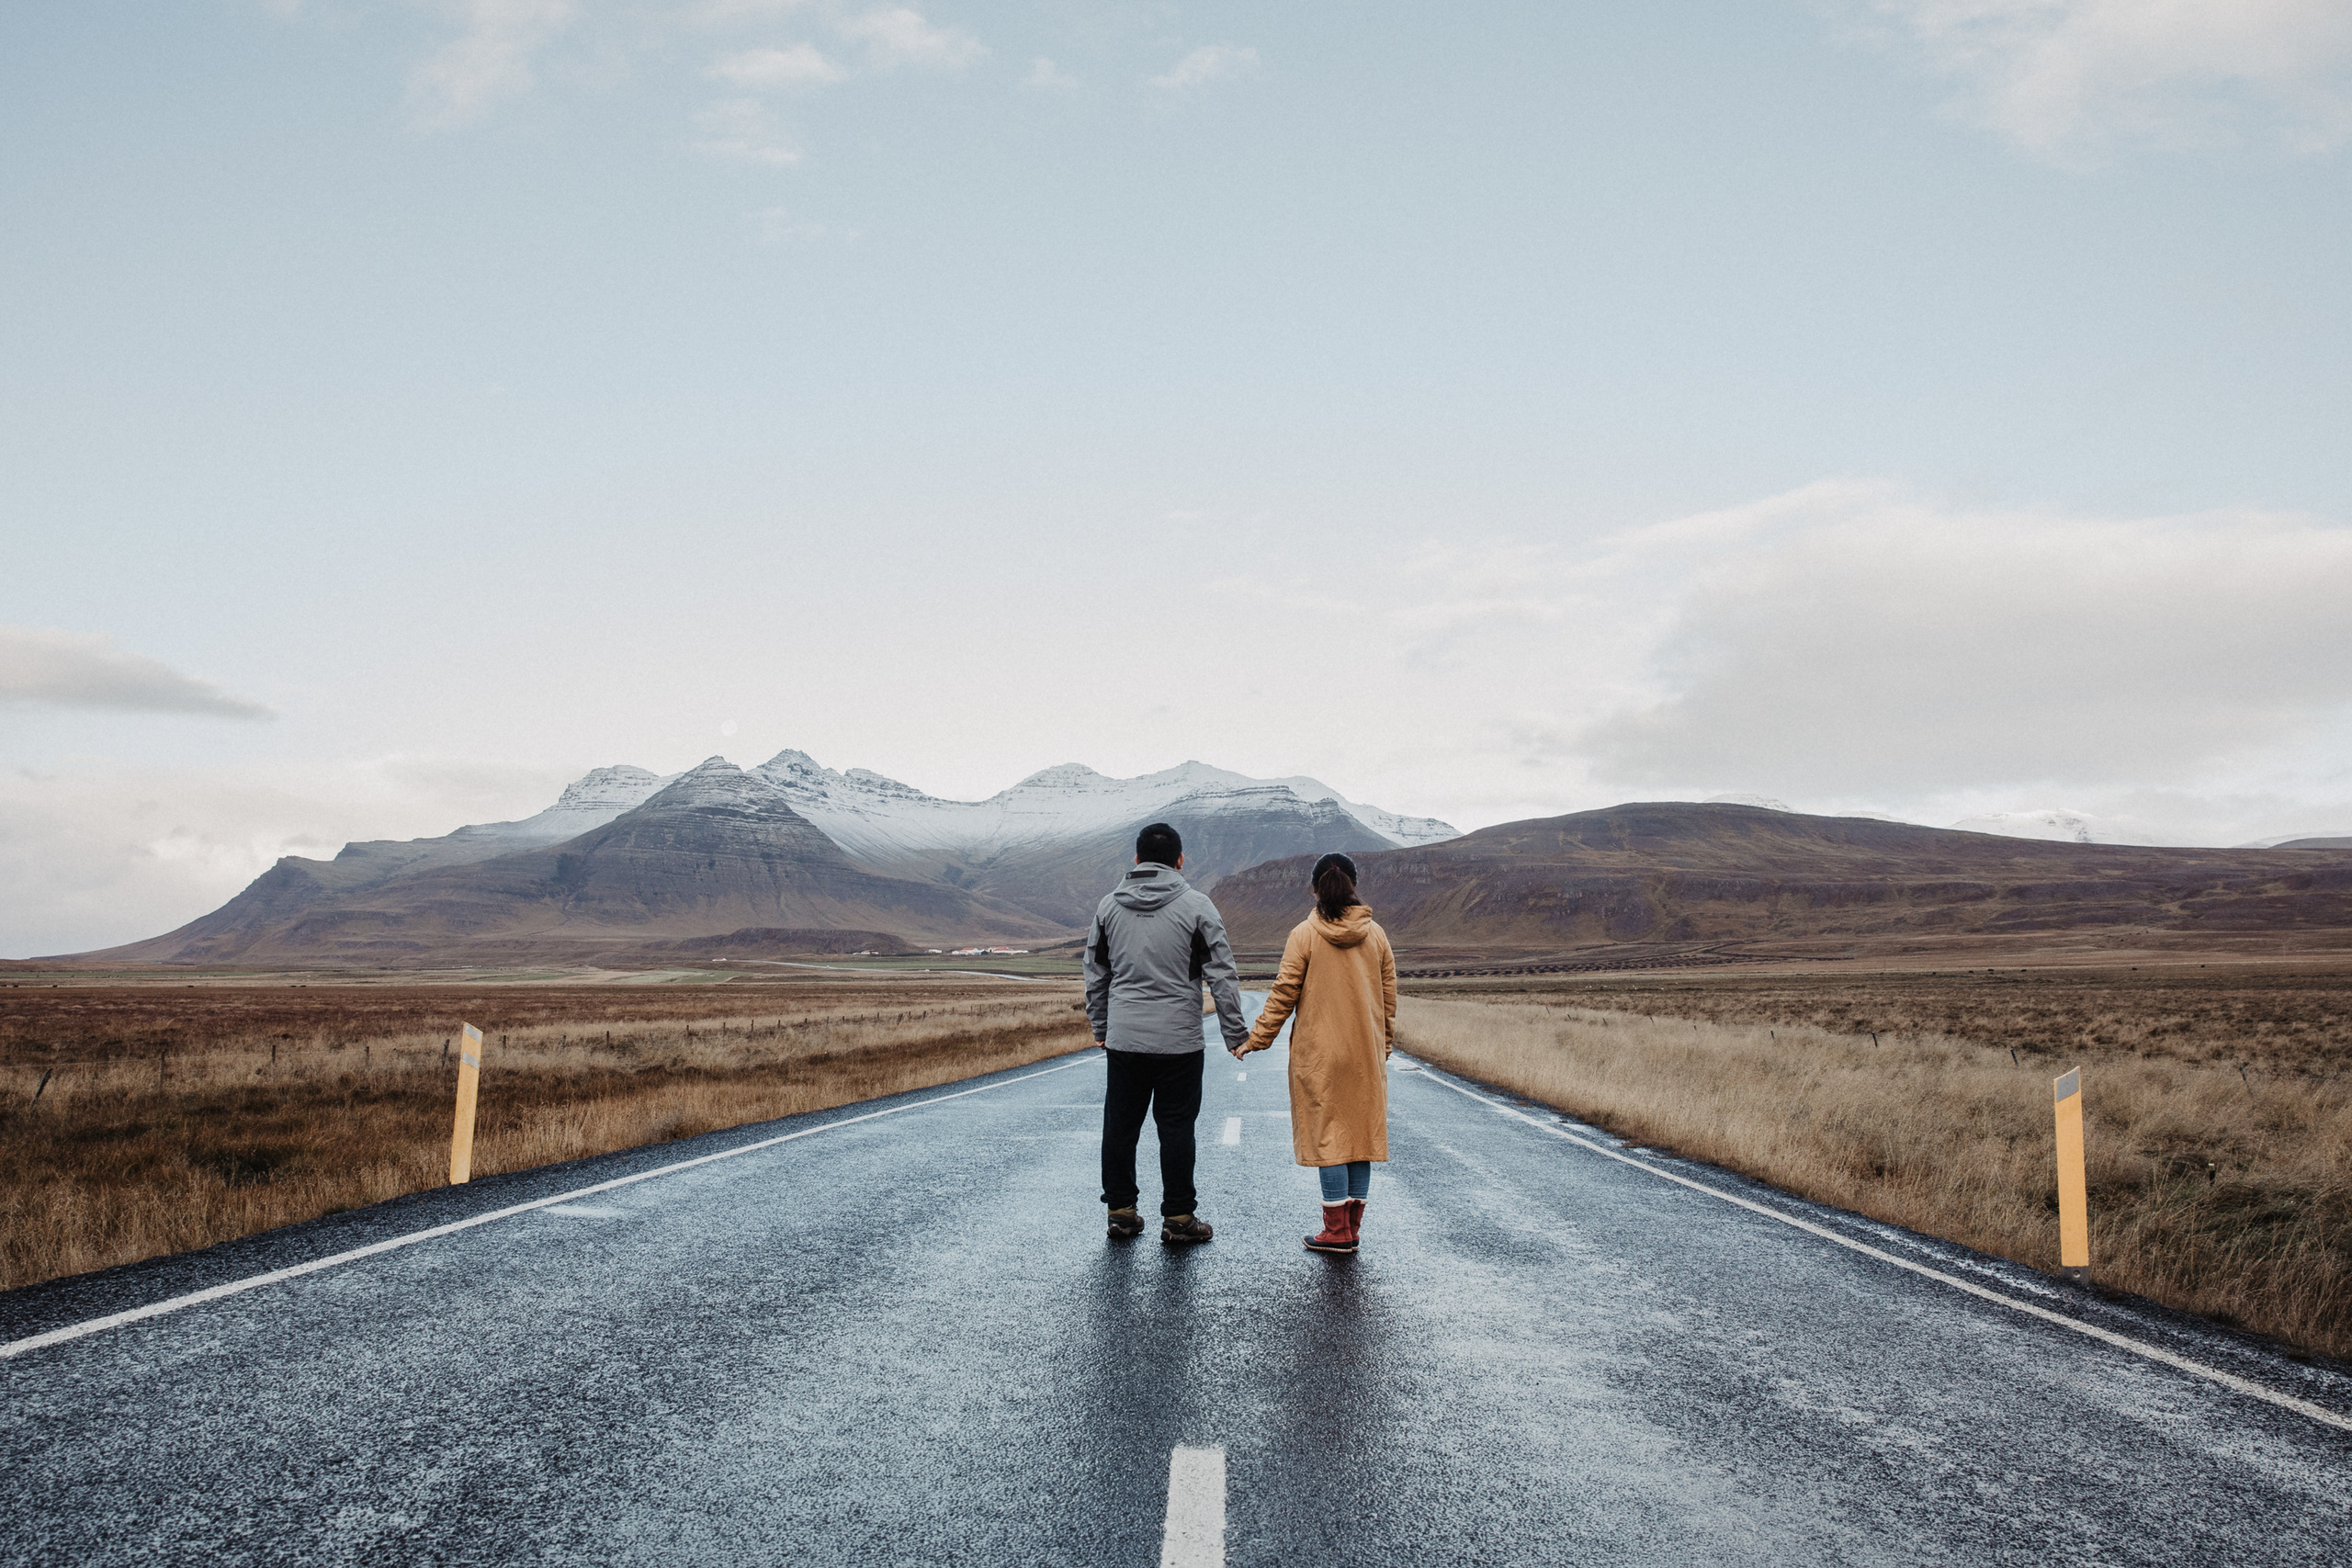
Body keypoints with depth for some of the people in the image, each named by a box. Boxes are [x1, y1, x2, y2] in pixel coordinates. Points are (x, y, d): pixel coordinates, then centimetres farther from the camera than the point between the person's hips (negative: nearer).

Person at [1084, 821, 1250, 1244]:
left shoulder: (1109, 905, 6)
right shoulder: (1196, 905, -5)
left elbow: (1096, 974, 14)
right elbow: (1221, 975, -6)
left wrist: (1100, 1027, 25)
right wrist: (1236, 1033, 0)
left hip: (1122, 1039, 3)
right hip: (1179, 1040, -3)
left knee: (1120, 1125, 11)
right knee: (1176, 1128, 3)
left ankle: (1121, 1211, 17)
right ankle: (1178, 1218, 7)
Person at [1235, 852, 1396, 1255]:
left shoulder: (1305, 935, -8)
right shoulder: (1376, 934, 4)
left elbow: (1284, 994, -7)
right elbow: (1389, 997, 10)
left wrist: (1255, 1039, 1)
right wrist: (1385, 1045, 22)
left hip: (1319, 1055, -4)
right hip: (1366, 1055, 4)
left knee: (1328, 1134, 1)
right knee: (1362, 1132, 9)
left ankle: (1336, 1231, 3)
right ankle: (1352, 1228, 13)